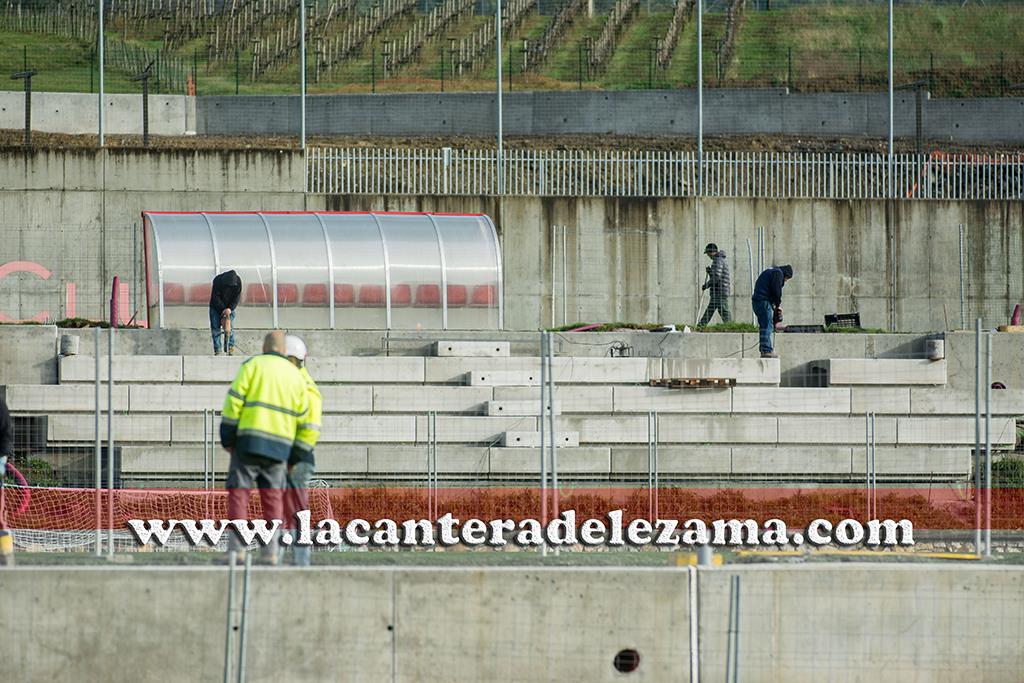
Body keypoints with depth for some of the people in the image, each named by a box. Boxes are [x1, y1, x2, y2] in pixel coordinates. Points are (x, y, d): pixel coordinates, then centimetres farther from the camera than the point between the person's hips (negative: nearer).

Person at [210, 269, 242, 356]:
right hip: (216, 307, -1)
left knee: (230, 328, -9)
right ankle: (217, 350, -5)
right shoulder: (217, 281, -25)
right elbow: (215, 297, -21)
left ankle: (230, 348, -5)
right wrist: (223, 310, -24)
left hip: (229, 307, 1)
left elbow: (237, 297, -14)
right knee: (215, 328, -6)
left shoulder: (238, 281, -20)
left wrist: (230, 308, -25)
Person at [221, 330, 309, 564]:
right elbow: (302, 418, 12)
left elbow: (234, 402, -7)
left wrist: (227, 438, -2)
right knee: (272, 498, 9)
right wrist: (297, 455, 19)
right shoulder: (296, 376, 13)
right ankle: (271, 551, 3)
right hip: (279, 447, 4)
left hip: (249, 440, -4)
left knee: (238, 492, -1)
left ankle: (237, 547, -9)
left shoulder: (253, 365, 0)